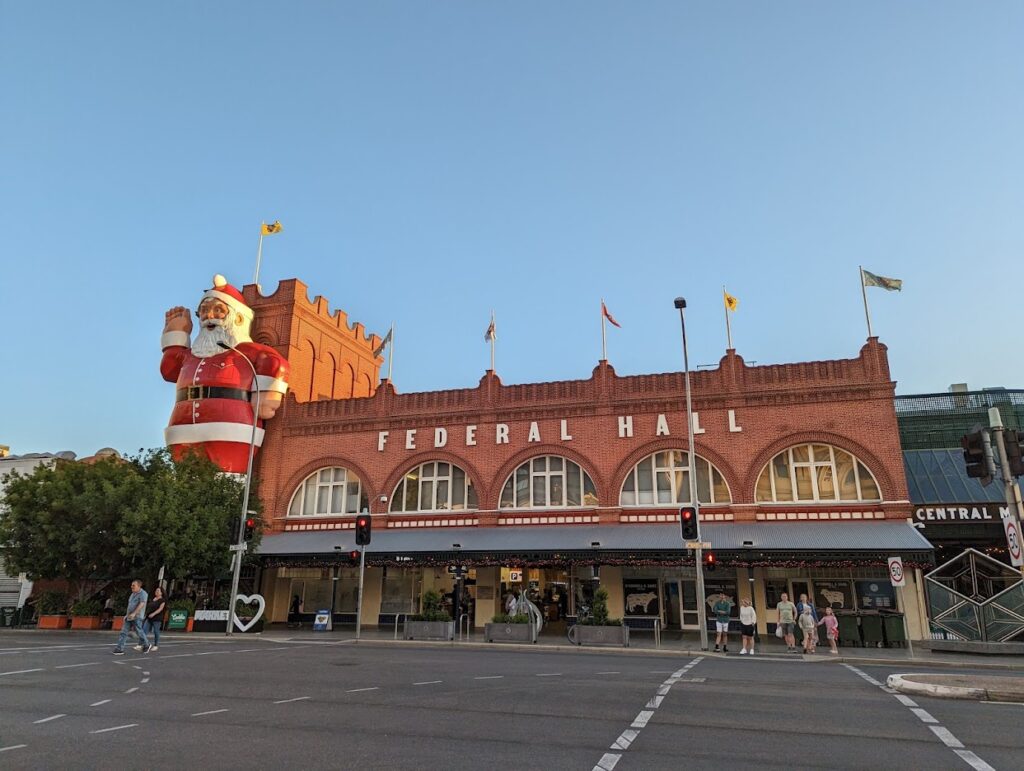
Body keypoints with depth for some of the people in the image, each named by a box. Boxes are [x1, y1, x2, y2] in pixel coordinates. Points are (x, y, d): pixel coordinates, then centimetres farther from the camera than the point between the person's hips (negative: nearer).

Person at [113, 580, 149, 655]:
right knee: (124, 632, -2)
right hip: (129, 617, 8)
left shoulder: (143, 594, -12)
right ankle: (120, 649, -3)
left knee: (139, 631, 1)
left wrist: (134, 613, -34)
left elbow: (141, 604, -24)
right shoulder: (133, 594, 15)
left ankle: (146, 644, 21)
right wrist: (127, 614, 22)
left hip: (137, 617, -8)